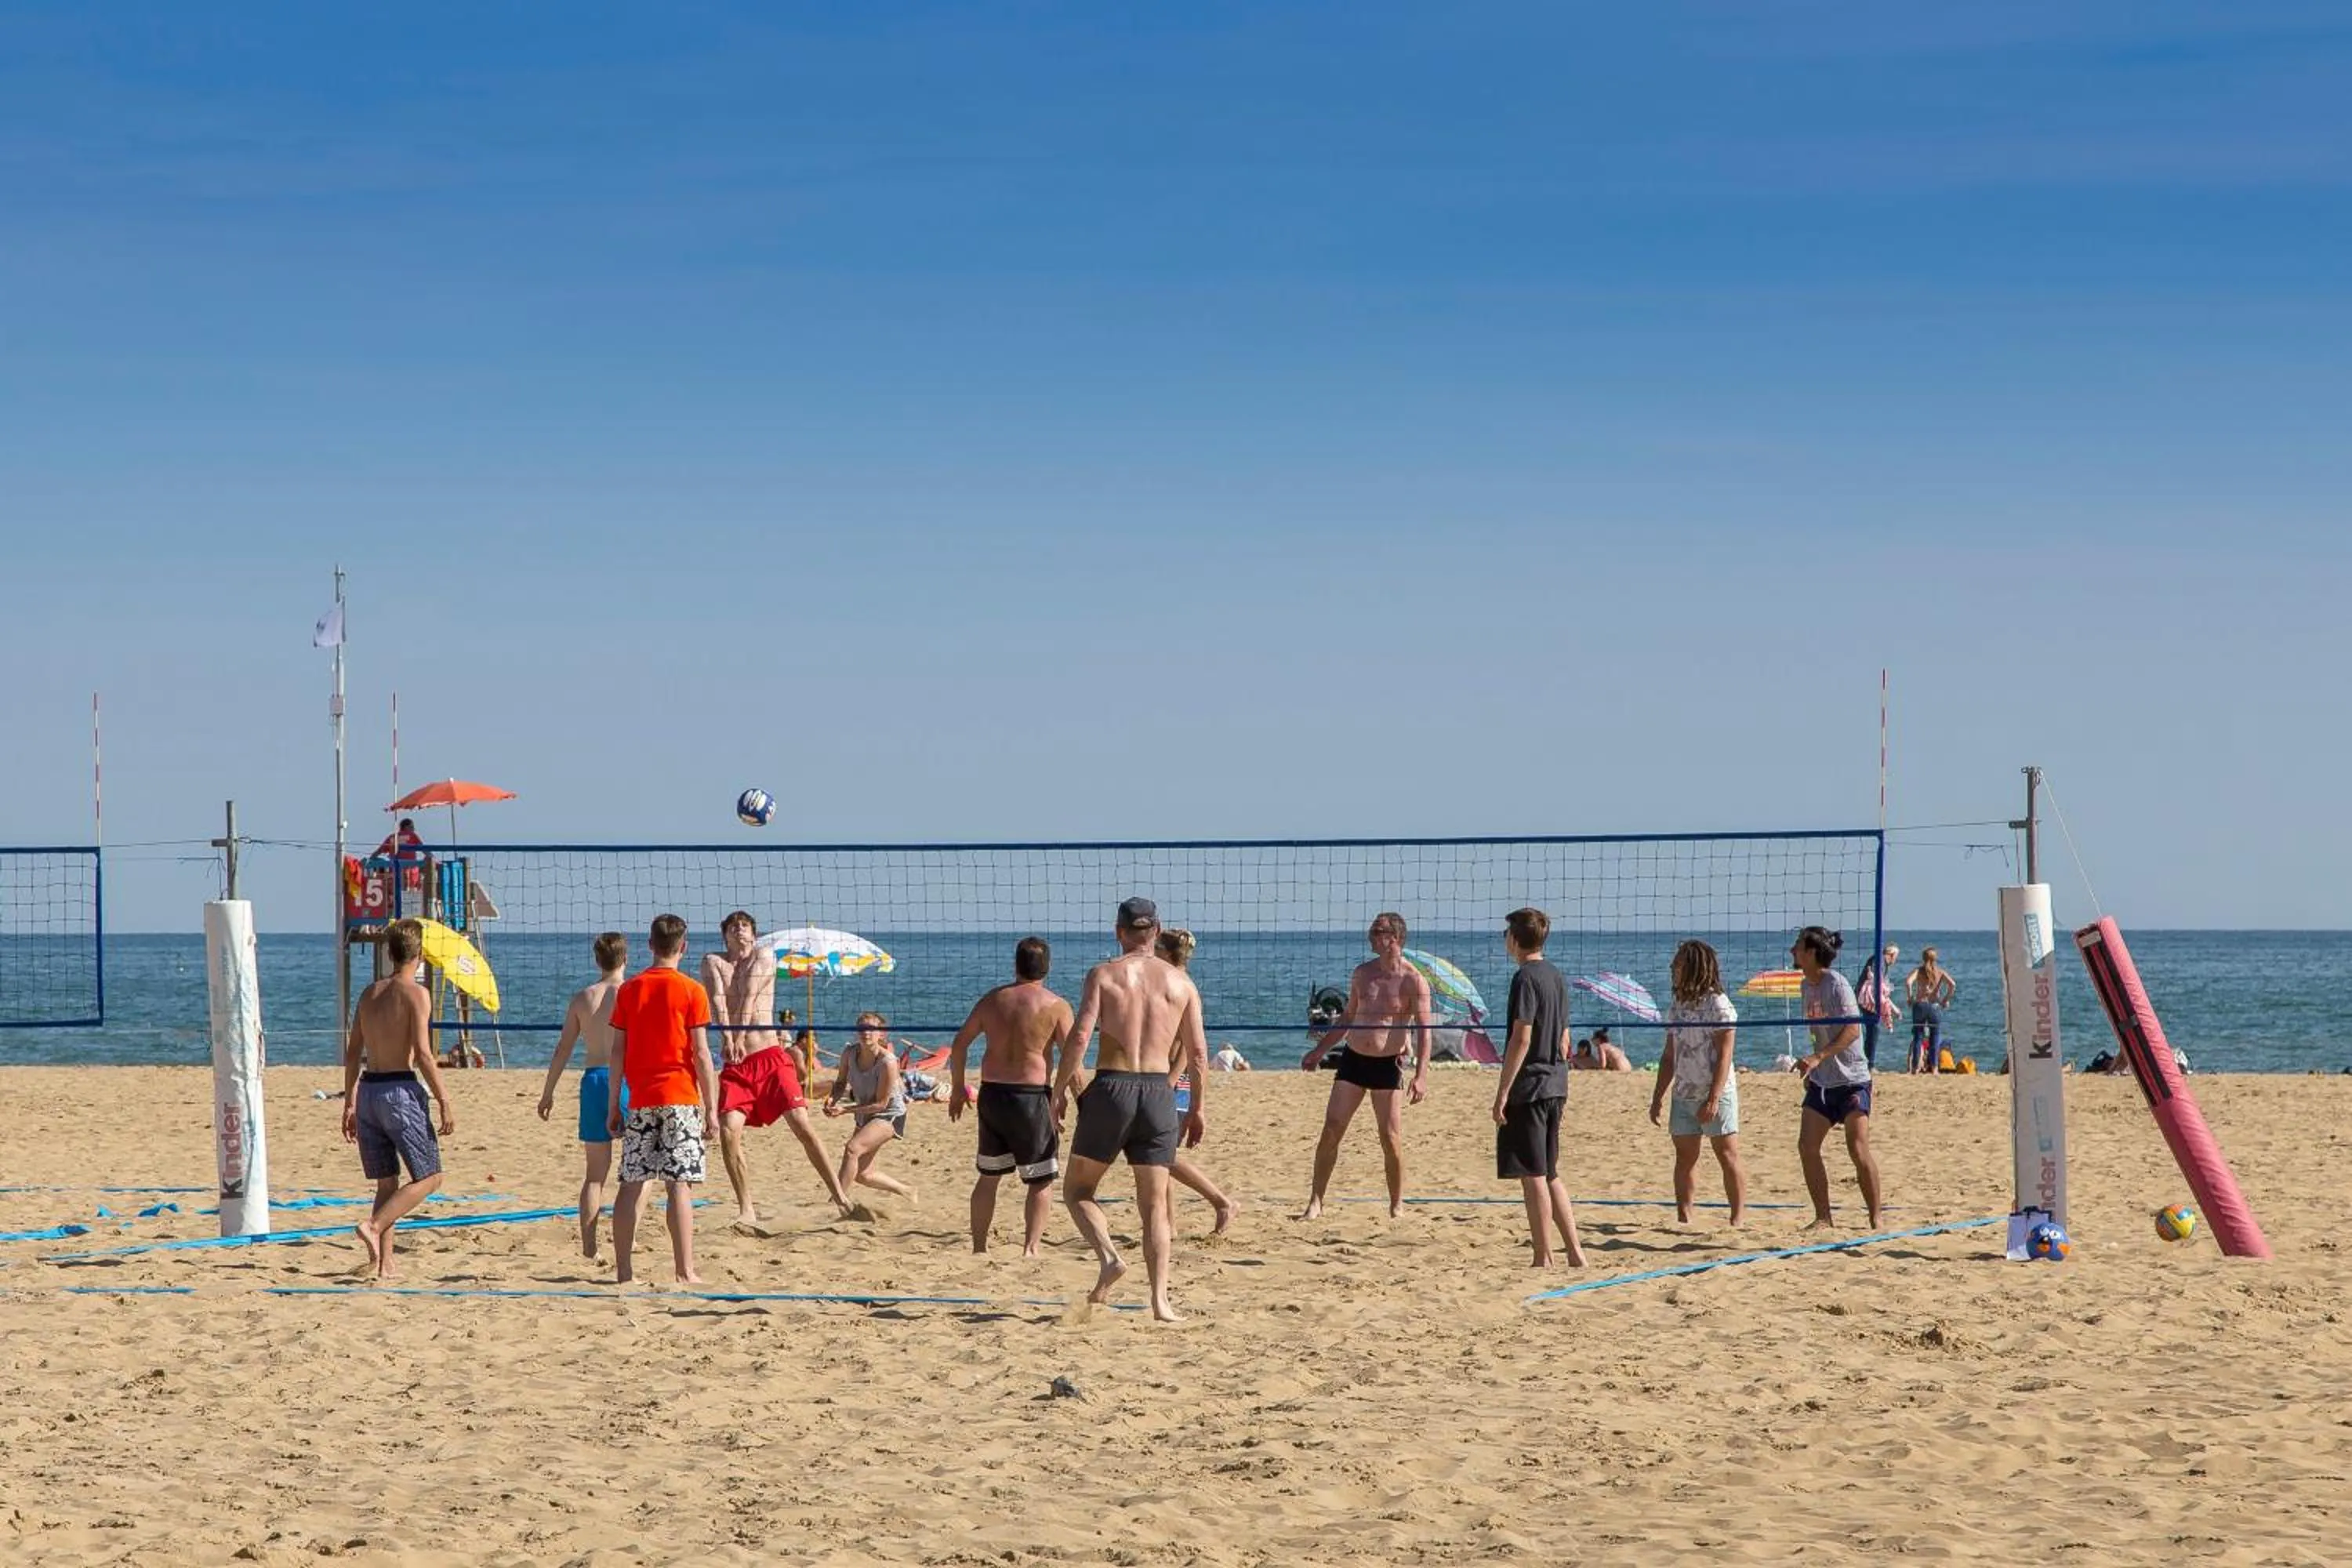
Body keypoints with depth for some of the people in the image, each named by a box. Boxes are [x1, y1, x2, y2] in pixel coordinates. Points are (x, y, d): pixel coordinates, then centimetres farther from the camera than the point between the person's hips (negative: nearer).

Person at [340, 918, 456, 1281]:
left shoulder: (369, 994, 12)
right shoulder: (415, 993, -8)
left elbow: (352, 1053, 13)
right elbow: (423, 1054, -15)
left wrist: (349, 1105, 20)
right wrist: (445, 1102, -11)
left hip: (368, 1090, 7)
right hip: (401, 1090, -7)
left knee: (387, 1183, 13)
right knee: (428, 1178, 2)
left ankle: (383, 1265, 7)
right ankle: (374, 1225, -17)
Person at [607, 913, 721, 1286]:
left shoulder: (628, 990, 8)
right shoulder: (691, 991, -3)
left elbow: (618, 1053, 8)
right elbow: (701, 1054, -6)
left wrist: (613, 1107, 13)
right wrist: (711, 1109, -2)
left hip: (639, 1101, 4)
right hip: (681, 1099, -4)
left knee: (631, 1185, 7)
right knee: (680, 1185, -5)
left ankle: (623, 1270, 7)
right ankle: (685, 1272, -8)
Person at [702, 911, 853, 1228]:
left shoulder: (764, 959, 7)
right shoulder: (714, 963, 9)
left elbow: (749, 995, -10)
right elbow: (717, 999, -9)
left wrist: (741, 1037, -26)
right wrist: (727, 1037, -28)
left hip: (770, 1057, -1)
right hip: (735, 1064, 1)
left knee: (801, 1124, -10)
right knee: (729, 1131, -13)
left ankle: (840, 1197, -5)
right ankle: (746, 1210, -3)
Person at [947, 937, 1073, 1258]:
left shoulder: (992, 1000, 7)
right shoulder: (1055, 1006, -5)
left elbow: (959, 1044, 11)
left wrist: (957, 1089, 21)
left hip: (992, 1095, 4)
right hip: (1032, 1096, -4)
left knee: (988, 1175, 18)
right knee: (1041, 1180, 6)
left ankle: (979, 1246, 20)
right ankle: (1030, 1248, -3)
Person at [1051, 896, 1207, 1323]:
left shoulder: (1103, 974, 0)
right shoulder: (1180, 981, 8)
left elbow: (1080, 1036, -10)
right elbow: (1197, 1052, 6)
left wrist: (1059, 1091, -2)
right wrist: (1198, 1107, 15)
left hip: (1111, 1086, -2)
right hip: (1159, 1091, 2)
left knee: (1077, 1189, 13)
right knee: (1154, 1204, 8)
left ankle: (1109, 1256, -11)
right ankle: (1160, 1299, -1)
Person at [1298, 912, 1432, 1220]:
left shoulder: (1413, 981, -8)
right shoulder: (1363, 973, 8)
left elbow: (1424, 1030, -12)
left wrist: (1421, 1075, -21)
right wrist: (1320, 1050, 20)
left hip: (1387, 1065, -4)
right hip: (1353, 1058, 4)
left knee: (1391, 1139, -3)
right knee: (1331, 1130, -3)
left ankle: (1397, 1206, 10)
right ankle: (1315, 1202, 1)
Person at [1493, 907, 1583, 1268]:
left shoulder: (1526, 978, -13)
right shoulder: (1555, 977, 14)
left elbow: (1522, 1039, -18)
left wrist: (1502, 1093, -17)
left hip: (1528, 1088, -9)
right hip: (1554, 1087, 9)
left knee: (1533, 1176, -4)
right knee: (1549, 1175, 15)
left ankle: (1543, 1259, -3)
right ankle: (1575, 1254, 13)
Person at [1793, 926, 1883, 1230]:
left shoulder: (1836, 984, -15)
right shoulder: (1808, 986, 9)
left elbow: (1852, 1030, -23)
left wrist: (1818, 1057, -31)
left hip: (1851, 1079, -8)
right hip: (1822, 1080, 8)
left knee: (1858, 1149, -11)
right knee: (1807, 1147, -2)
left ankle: (1876, 1219, -3)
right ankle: (1823, 1217, 6)